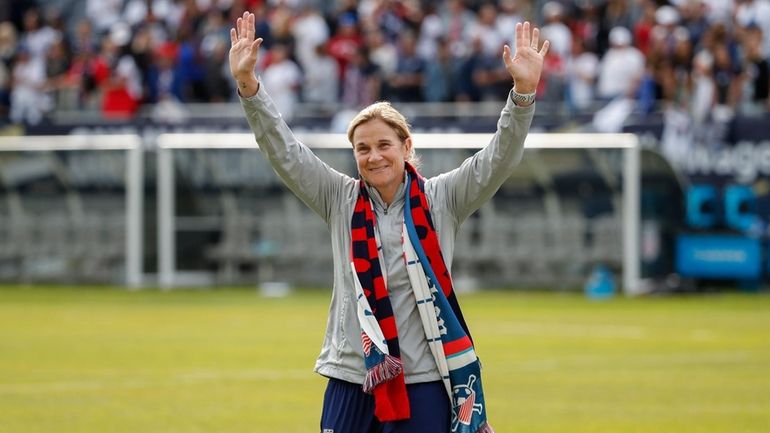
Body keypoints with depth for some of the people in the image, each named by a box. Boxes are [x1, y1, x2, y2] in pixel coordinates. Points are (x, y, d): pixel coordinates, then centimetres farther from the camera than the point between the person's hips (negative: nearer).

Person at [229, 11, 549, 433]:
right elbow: (283, 152, -1)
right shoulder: (340, 201, 5)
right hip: (351, 380, 2)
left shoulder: (440, 200, 1)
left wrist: (523, 91, -23)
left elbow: (498, 160, -8)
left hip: (423, 383, -1)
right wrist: (248, 84, -13)